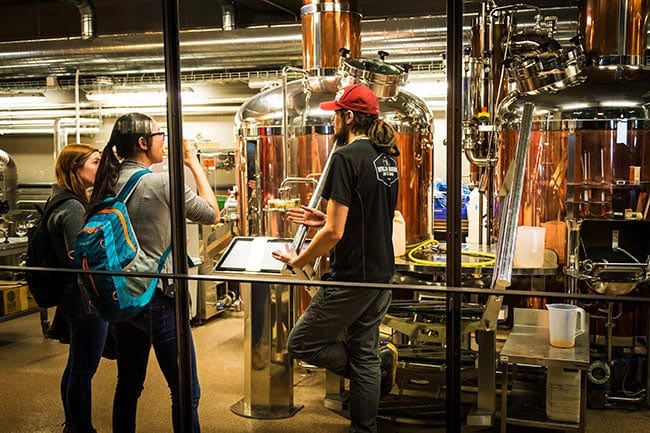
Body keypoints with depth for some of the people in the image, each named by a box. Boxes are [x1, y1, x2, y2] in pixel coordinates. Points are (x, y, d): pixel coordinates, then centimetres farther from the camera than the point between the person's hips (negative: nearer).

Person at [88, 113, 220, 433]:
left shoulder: (109, 184, 3)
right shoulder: (162, 182, -17)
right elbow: (212, 214, -5)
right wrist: (194, 164, 1)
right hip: (158, 299, -8)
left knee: (128, 385, 20)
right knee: (186, 393, 3)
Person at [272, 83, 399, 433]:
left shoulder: (346, 157, -18)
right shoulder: (387, 158, 9)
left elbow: (334, 233, -21)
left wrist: (296, 261, -6)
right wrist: (324, 219, 15)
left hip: (351, 279, -9)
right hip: (381, 274, 9)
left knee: (301, 344, 7)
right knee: (365, 354, 17)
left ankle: (377, 373, 15)